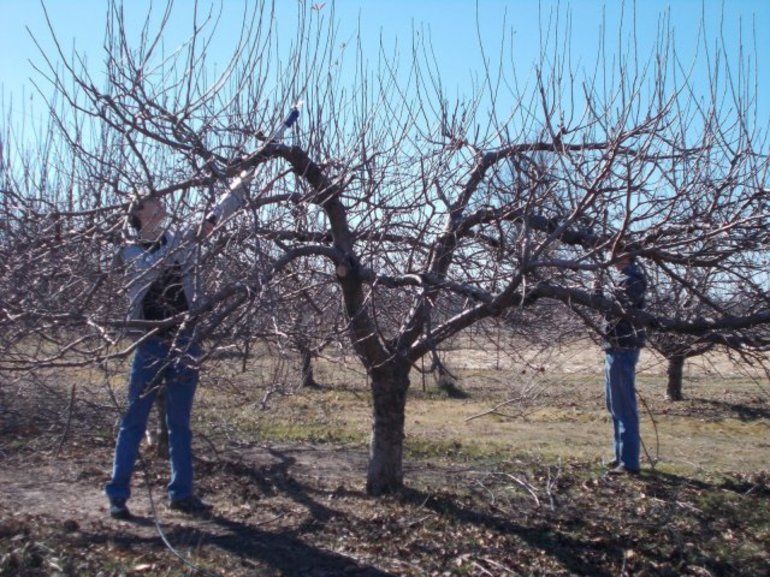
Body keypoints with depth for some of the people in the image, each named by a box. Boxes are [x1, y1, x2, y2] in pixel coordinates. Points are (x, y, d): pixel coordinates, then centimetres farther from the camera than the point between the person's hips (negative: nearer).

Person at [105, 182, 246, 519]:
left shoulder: (179, 239, 11)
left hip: (185, 343, 3)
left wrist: (241, 184, -1)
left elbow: (217, 213, 8)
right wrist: (192, 238, -25)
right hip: (150, 344, -3)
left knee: (180, 423, 9)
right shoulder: (130, 252, 2)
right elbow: (155, 265, -17)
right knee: (134, 422, 2)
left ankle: (181, 493, 17)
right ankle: (117, 495, 10)